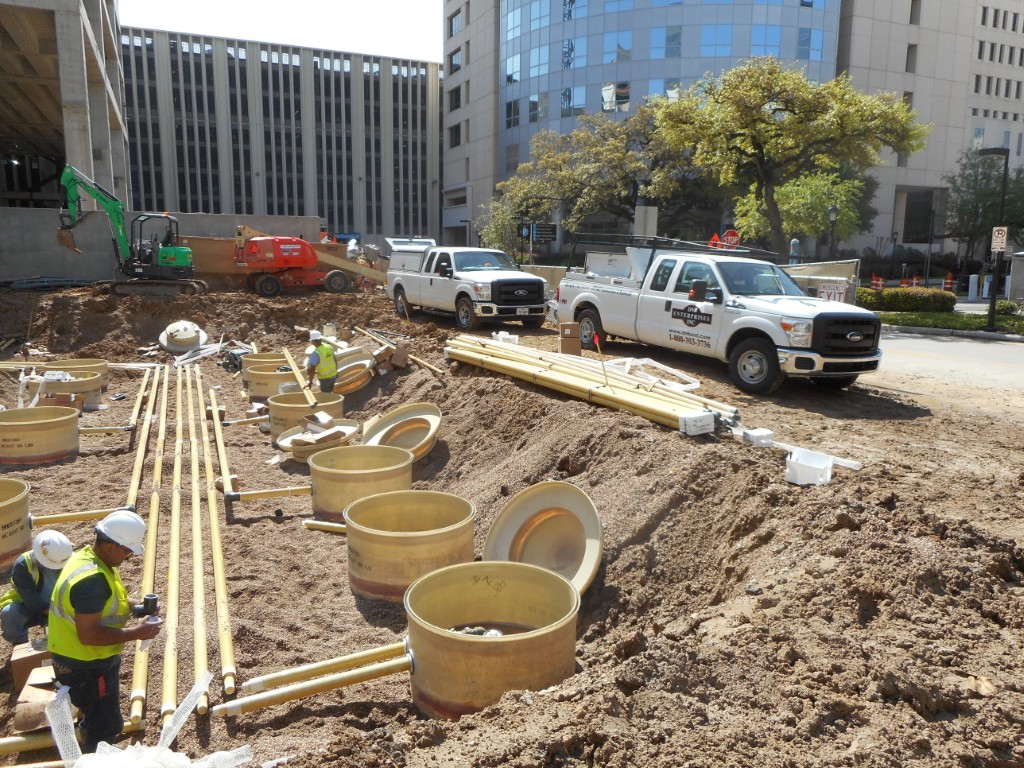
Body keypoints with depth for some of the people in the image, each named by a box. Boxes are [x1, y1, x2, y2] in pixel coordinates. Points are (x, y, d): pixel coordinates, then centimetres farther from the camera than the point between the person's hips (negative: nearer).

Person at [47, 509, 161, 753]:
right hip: (86, 666, -10)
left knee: (97, 717, 28)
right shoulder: (92, 579, -33)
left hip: (86, 660, 10)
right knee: (106, 727, 7)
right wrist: (135, 633, -25)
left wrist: (133, 605, 1)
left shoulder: (89, 556, -1)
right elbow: (89, 635, -32)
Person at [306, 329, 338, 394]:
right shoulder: (329, 347, -4)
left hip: (325, 378, -6)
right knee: (329, 393, 24)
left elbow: (312, 369, -25)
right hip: (333, 375, 6)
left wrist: (310, 382, -21)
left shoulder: (315, 353, -24)